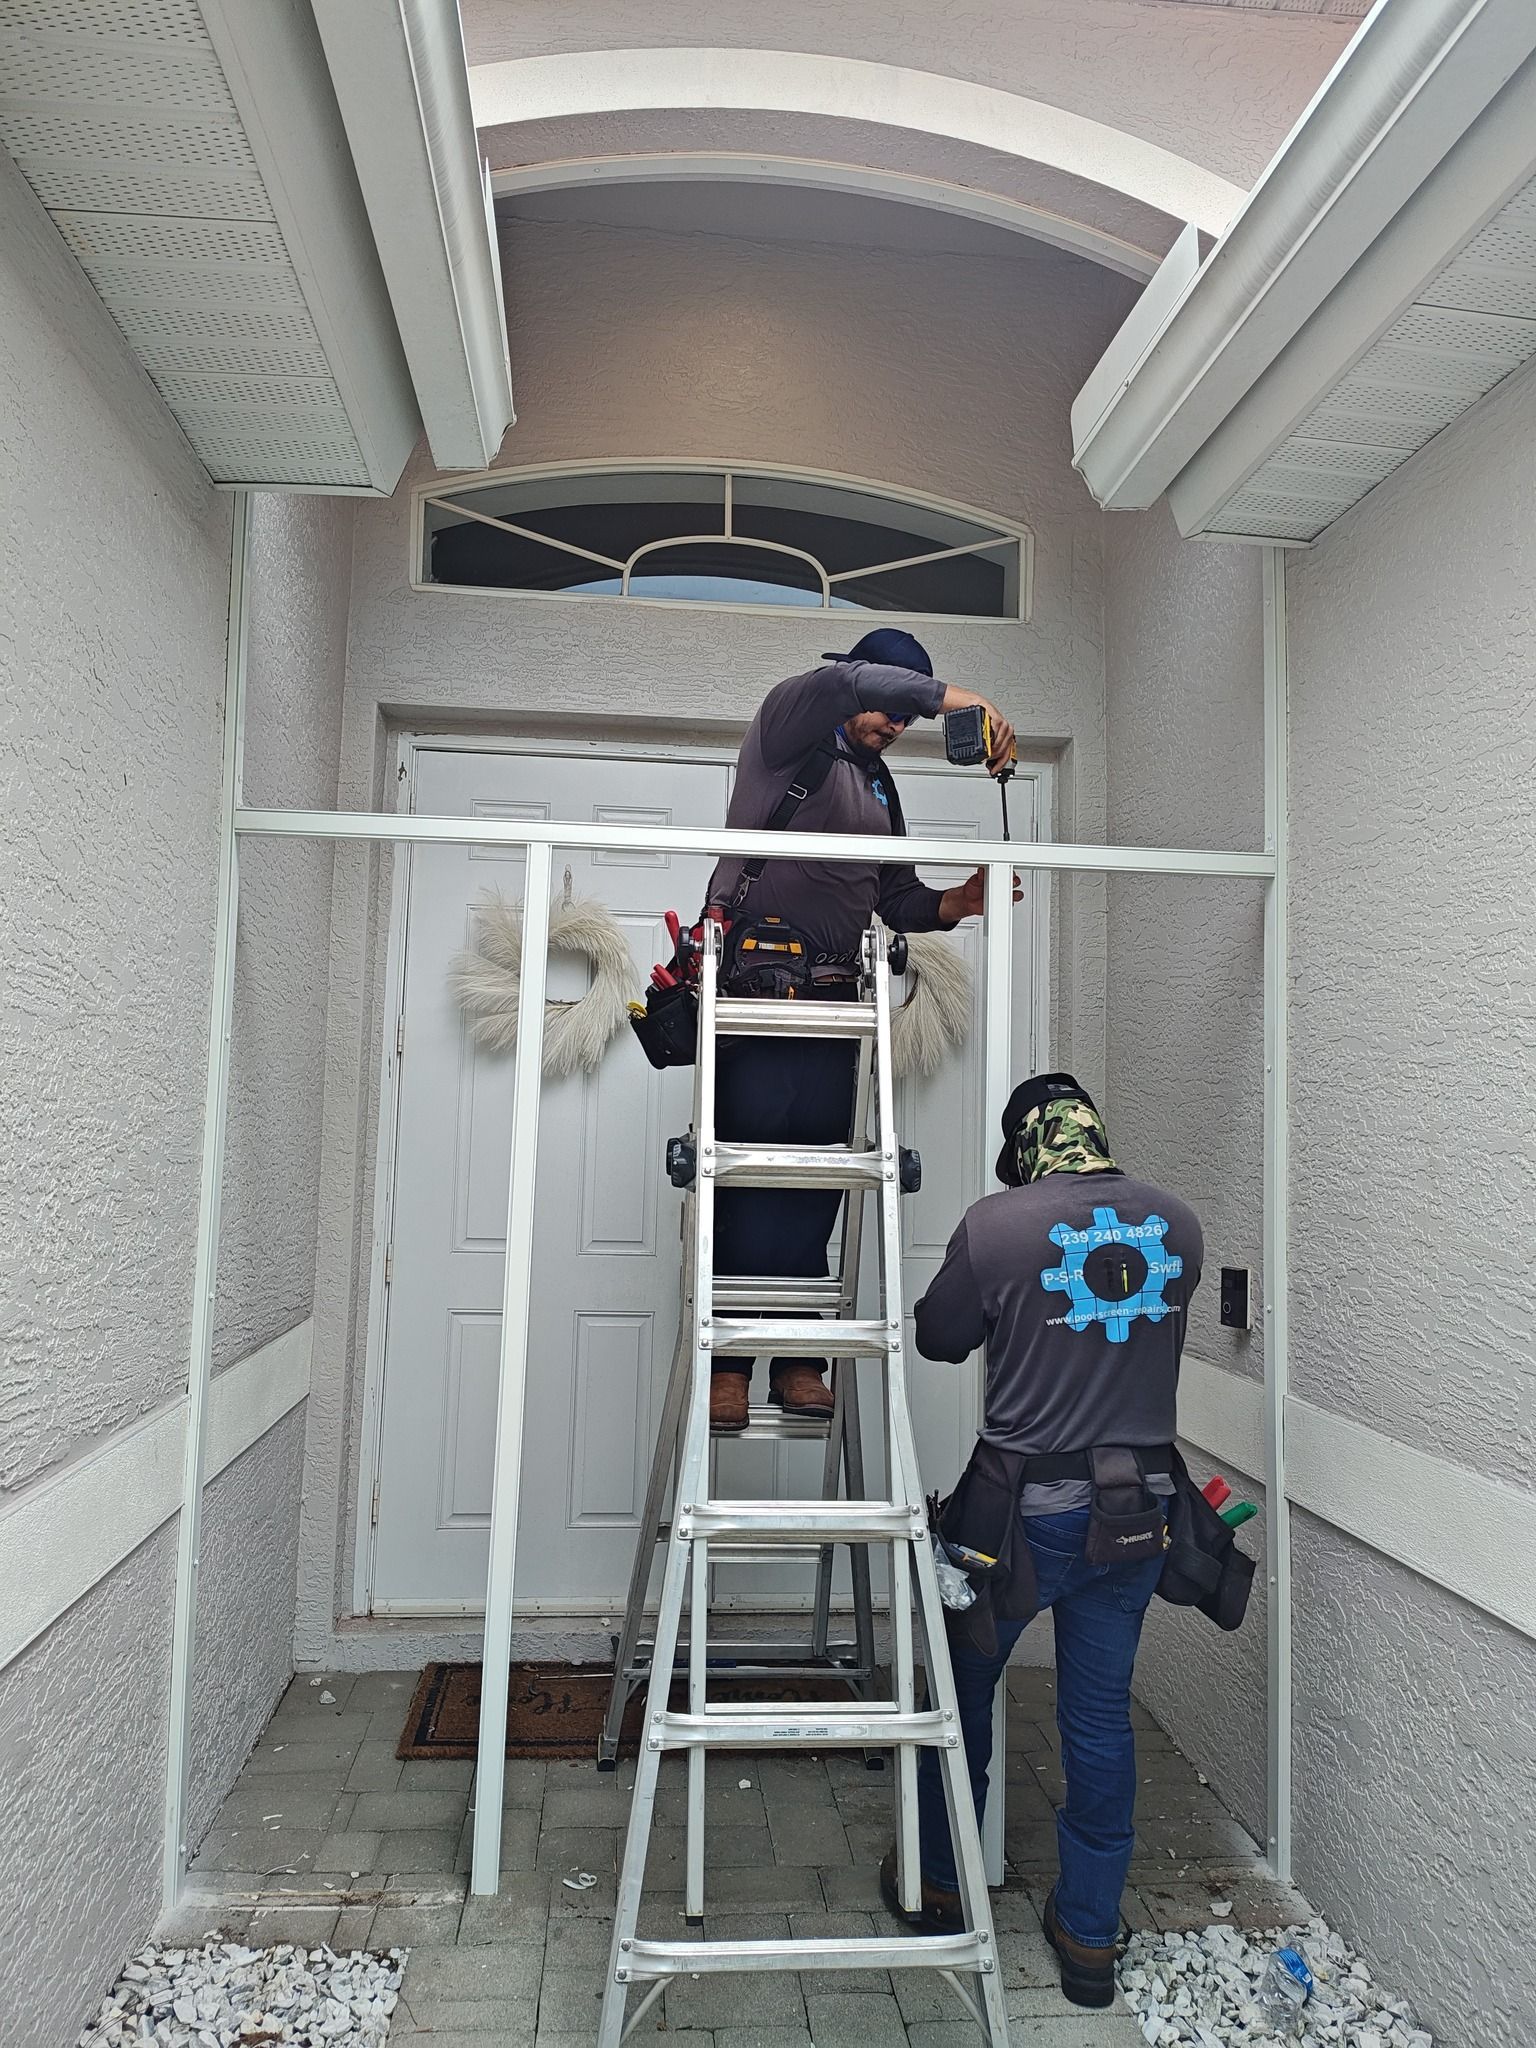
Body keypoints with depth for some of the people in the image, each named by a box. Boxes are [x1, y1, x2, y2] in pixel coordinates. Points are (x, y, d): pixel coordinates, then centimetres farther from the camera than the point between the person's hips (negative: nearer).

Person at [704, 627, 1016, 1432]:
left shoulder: (880, 789, 24)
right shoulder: (785, 732, 4)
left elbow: (898, 898, 22)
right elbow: (843, 681, -18)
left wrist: (954, 903, 2)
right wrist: (952, 697, -15)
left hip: (831, 1000, 6)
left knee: (814, 1184, 1)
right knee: (748, 1177, -10)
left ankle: (797, 1360, 5)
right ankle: (728, 1363, -5)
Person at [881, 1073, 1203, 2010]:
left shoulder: (996, 1225, -17)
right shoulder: (1180, 1224, -4)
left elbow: (939, 1339, -3)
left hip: (1029, 1512, -3)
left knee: (966, 1689, 19)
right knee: (1103, 1714, 17)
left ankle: (940, 1886, 36)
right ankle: (1092, 1934, 31)